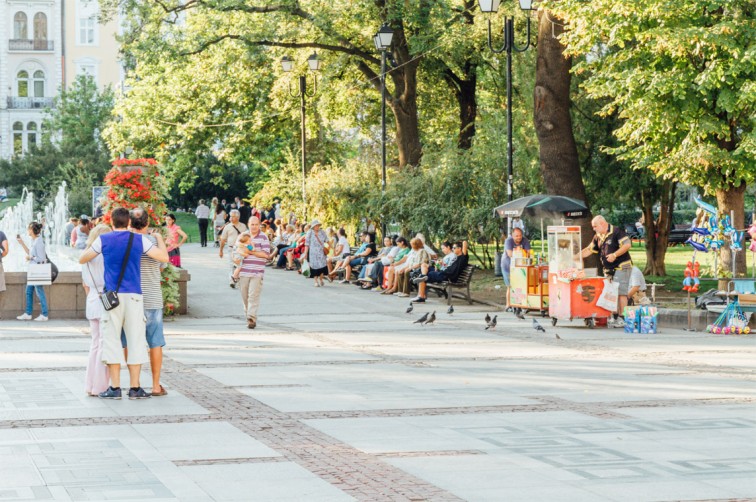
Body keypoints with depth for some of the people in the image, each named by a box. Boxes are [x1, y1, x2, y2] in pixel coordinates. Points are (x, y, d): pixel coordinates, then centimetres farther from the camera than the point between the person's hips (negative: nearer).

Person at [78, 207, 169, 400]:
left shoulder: (103, 240, 3)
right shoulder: (140, 240, 2)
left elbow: (82, 259, 15)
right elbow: (164, 257, 2)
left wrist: (90, 245, 35)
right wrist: (159, 239, 20)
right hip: (134, 297, 0)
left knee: (112, 341, 4)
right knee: (135, 341, 5)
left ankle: (115, 388, 1)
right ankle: (135, 388, 4)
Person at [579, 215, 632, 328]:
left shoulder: (617, 232, -10)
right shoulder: (598, 237, 14)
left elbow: (627, 245, -17)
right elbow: (589, 250, 18)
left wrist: (615, 255, -23)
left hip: (621, 267, -8)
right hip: (608, 270, 8)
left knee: (620, 293, -10)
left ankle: (623, 319, -10)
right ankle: (615, 317, 11)